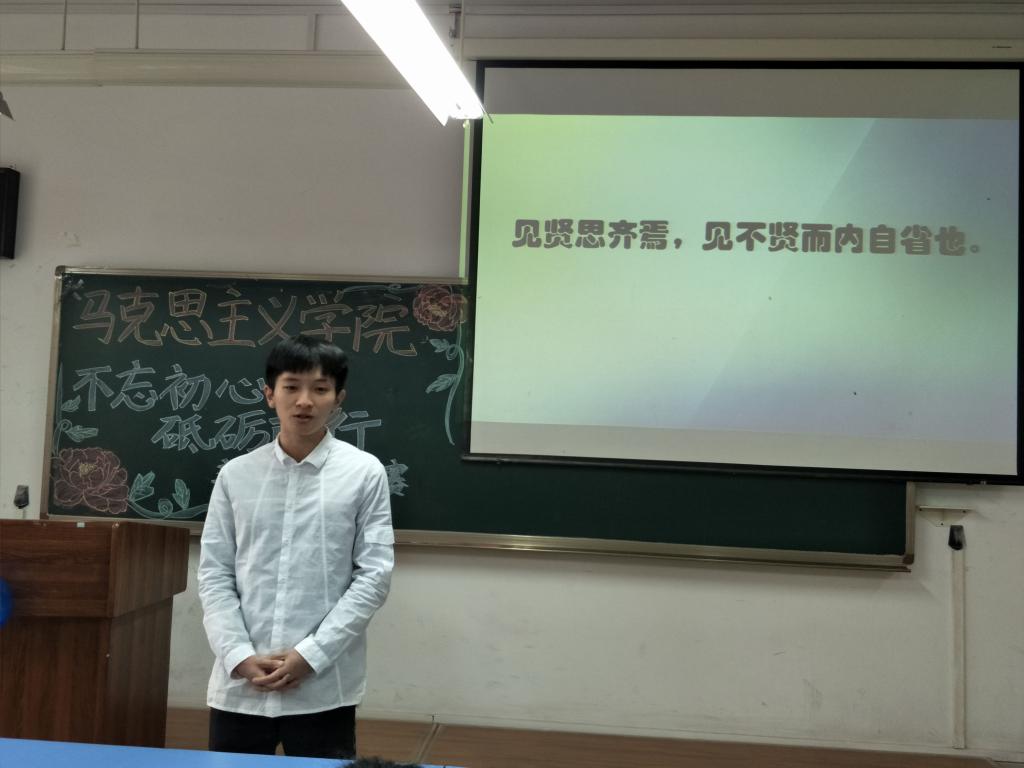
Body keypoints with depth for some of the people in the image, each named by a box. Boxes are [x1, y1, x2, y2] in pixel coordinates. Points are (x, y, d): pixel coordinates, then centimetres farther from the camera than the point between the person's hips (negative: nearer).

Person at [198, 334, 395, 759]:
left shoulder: (364, 473, -1)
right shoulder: (235, 475, 5)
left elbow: (374, 575, -5)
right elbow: (214, 575, 5)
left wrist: (310, 655, -11)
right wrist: (239, 655, -8)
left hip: (323, 688, -2)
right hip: (239, 685, 2)